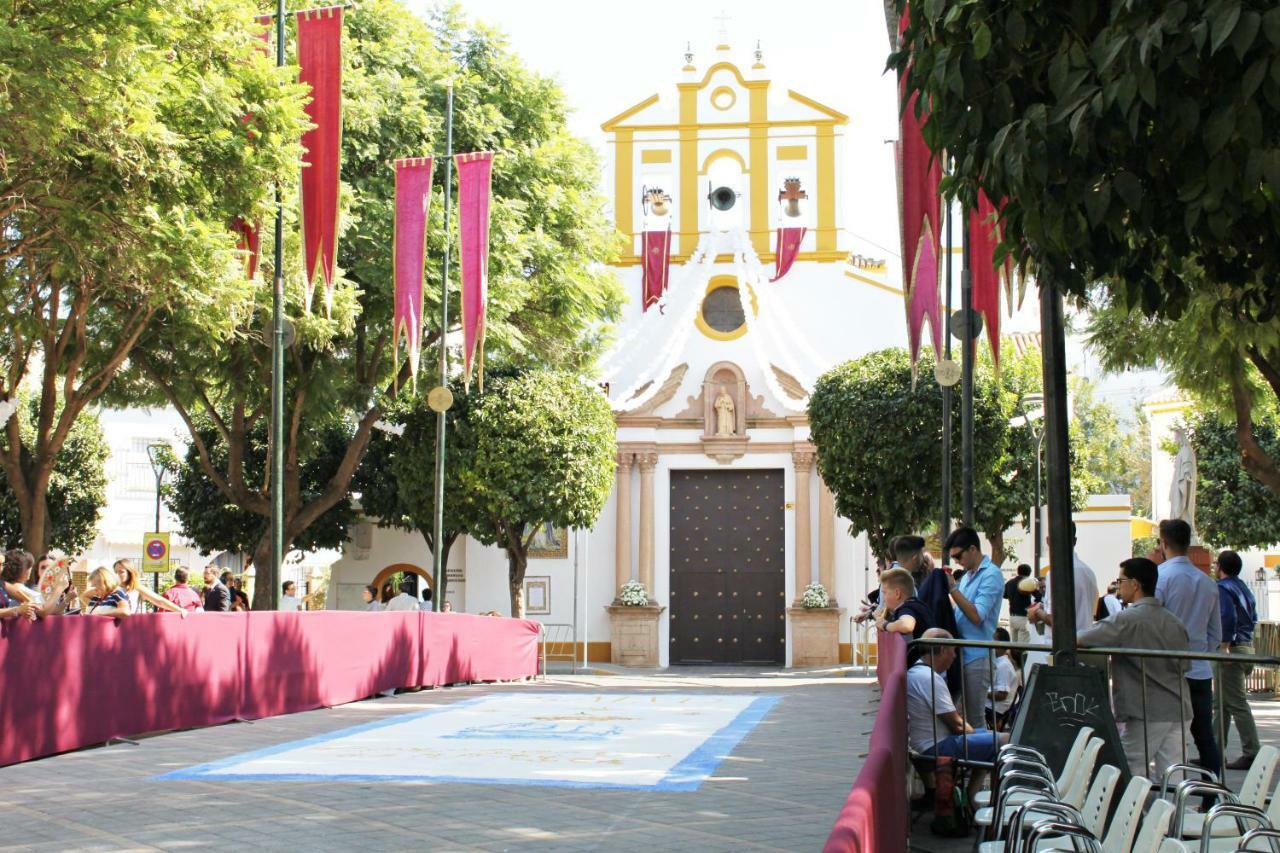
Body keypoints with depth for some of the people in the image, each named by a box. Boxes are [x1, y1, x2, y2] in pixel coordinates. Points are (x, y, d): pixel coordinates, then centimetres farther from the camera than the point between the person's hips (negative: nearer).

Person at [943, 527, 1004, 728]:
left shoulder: (991, 575, -11)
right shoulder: (968, 576, 17)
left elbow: (977, 616, -18)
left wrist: (953, 588, -15)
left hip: (977, 657, -9)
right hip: (961, 654, 9)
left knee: (974, 719, -5)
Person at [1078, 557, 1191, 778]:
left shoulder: (1126, 620, -12)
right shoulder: (1173, 621, 10)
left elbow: (1078, 640, -14)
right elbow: (1185, 665, 17)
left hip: (1146, 712, -6)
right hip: (1177, 710, 6)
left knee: (1131, 775, 3)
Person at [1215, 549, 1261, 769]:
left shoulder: (1223, 588, -11)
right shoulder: (1244, 588, 18)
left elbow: (1227, 617, -22)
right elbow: (1253, 618, 20)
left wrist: (1226, 644, -21)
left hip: (1233, 649, -10)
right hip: (1247, 646, 10)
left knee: (1237, 703, -8)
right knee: (1222, 703, 15)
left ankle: (1251, 754, -10)